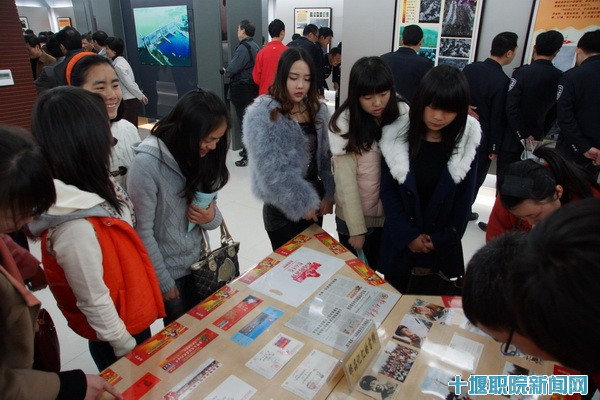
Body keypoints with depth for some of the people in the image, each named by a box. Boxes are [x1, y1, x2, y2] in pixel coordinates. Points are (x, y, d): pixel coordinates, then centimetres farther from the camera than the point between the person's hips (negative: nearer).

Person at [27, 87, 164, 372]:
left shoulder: (88, 190, -9)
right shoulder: (76, 227, -36)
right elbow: (94, 303, -25)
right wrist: (127, 347, -12)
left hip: (131, 317, 7)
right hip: (117, 330, -7)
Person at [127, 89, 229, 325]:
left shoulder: (201, 156, -3)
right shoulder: (146, 164, -24)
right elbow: (142, 231, -19)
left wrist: (211, 218, -18)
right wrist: (164, 282, -12)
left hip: (197, 265, 5)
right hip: (166, 272, -5)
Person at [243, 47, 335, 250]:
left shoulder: (317, 110, 4)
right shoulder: (262, 114, -16)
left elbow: (327, 156, 8)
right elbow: (271, 170, -21)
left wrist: (329, 194, -1)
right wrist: (301, 203, -17)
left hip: (314, 203, 6)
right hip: (283, 209, -5)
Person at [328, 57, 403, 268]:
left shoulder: (402, 113, -6)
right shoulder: (345, 122, -16)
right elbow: (345, 180, -16)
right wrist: (356, 228, -16)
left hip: (392, 213, 3)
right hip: (354, 216, -3)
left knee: (376, 271, 21)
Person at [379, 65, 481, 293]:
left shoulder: (467, 140, -9)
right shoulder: (396, 135, -12)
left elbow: (465, 196, -4)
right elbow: (388, 190, -8)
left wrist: (442, 239, -7)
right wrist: (408, 234, -11)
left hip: (441, 244, 1)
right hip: (400, 239, 0)